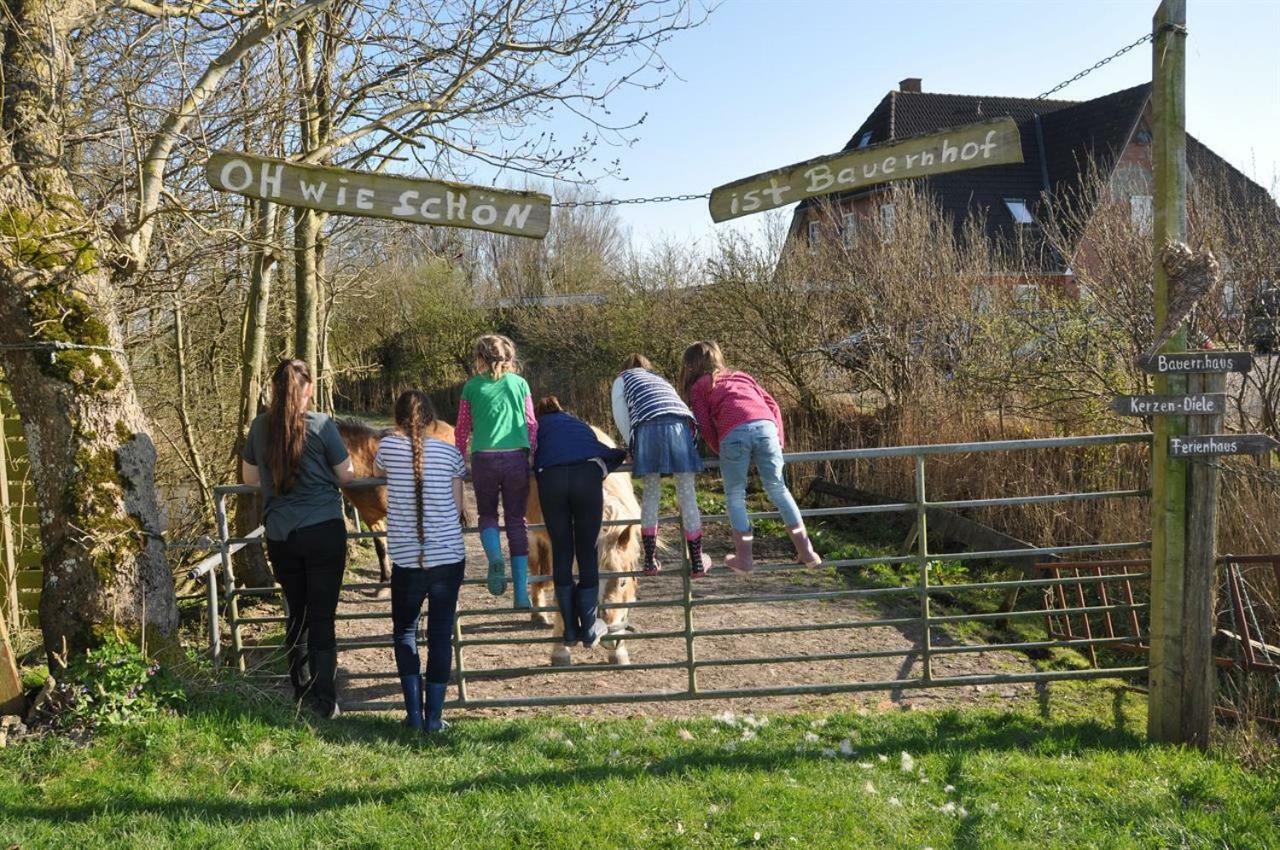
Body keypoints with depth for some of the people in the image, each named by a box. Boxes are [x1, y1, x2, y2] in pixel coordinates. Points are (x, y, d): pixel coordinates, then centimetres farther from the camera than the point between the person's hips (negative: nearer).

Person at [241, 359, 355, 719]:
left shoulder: (260, 427, 3)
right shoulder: (321, 425, -9)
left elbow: (249, 477, 15)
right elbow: (346, 475, -1)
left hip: (280, 536, 4)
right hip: (324, 531, -4)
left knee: (296, 614, 17)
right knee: (322, 617, 2)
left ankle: (301, 692, 28)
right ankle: (324, 702, 4)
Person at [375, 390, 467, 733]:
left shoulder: (388, 447, 0)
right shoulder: (450, 453, 2)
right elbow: (457, 508, 5)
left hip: (406, 560, 0)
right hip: (449, 557, 1)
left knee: (404, 633, 17)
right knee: (441, 635, 9)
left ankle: (414, 712, 13)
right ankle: (434, 717, 12)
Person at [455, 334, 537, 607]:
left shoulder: (472, 387, 6)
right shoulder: (519, 383, 8)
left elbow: (462, 429, 10)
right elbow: (532, 424, 8)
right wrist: (534, 455, 16)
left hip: (484, 459, -1)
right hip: (517, 458, 1)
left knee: (487, 514, 18)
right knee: (516, 521, 8)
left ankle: (495, 558, -14)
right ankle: (521, 592, 7)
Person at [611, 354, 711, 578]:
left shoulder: (622, 379, 31)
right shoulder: (661, 379, 40)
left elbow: (620, 416, 17)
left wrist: (633, 447, 23)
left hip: (648, 426, -2)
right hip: (680, 424, 2)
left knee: (651, 494, 7)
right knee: (687, 494, 3)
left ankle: (650, 561, 6)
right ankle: (697, 563, 6)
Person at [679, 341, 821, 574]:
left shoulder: (699, 387, 23)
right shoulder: (741, 376, 35)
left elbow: (705, 426, 10)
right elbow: (771, 404, 24)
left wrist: (720, 451, 22)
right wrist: (779, 440, 24)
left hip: (733, 432, -4)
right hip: (765, 426, 4)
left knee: (735, 496, 11)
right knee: (778, 489, 15)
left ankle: (744, 558, 9)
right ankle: (806, 551, 15)